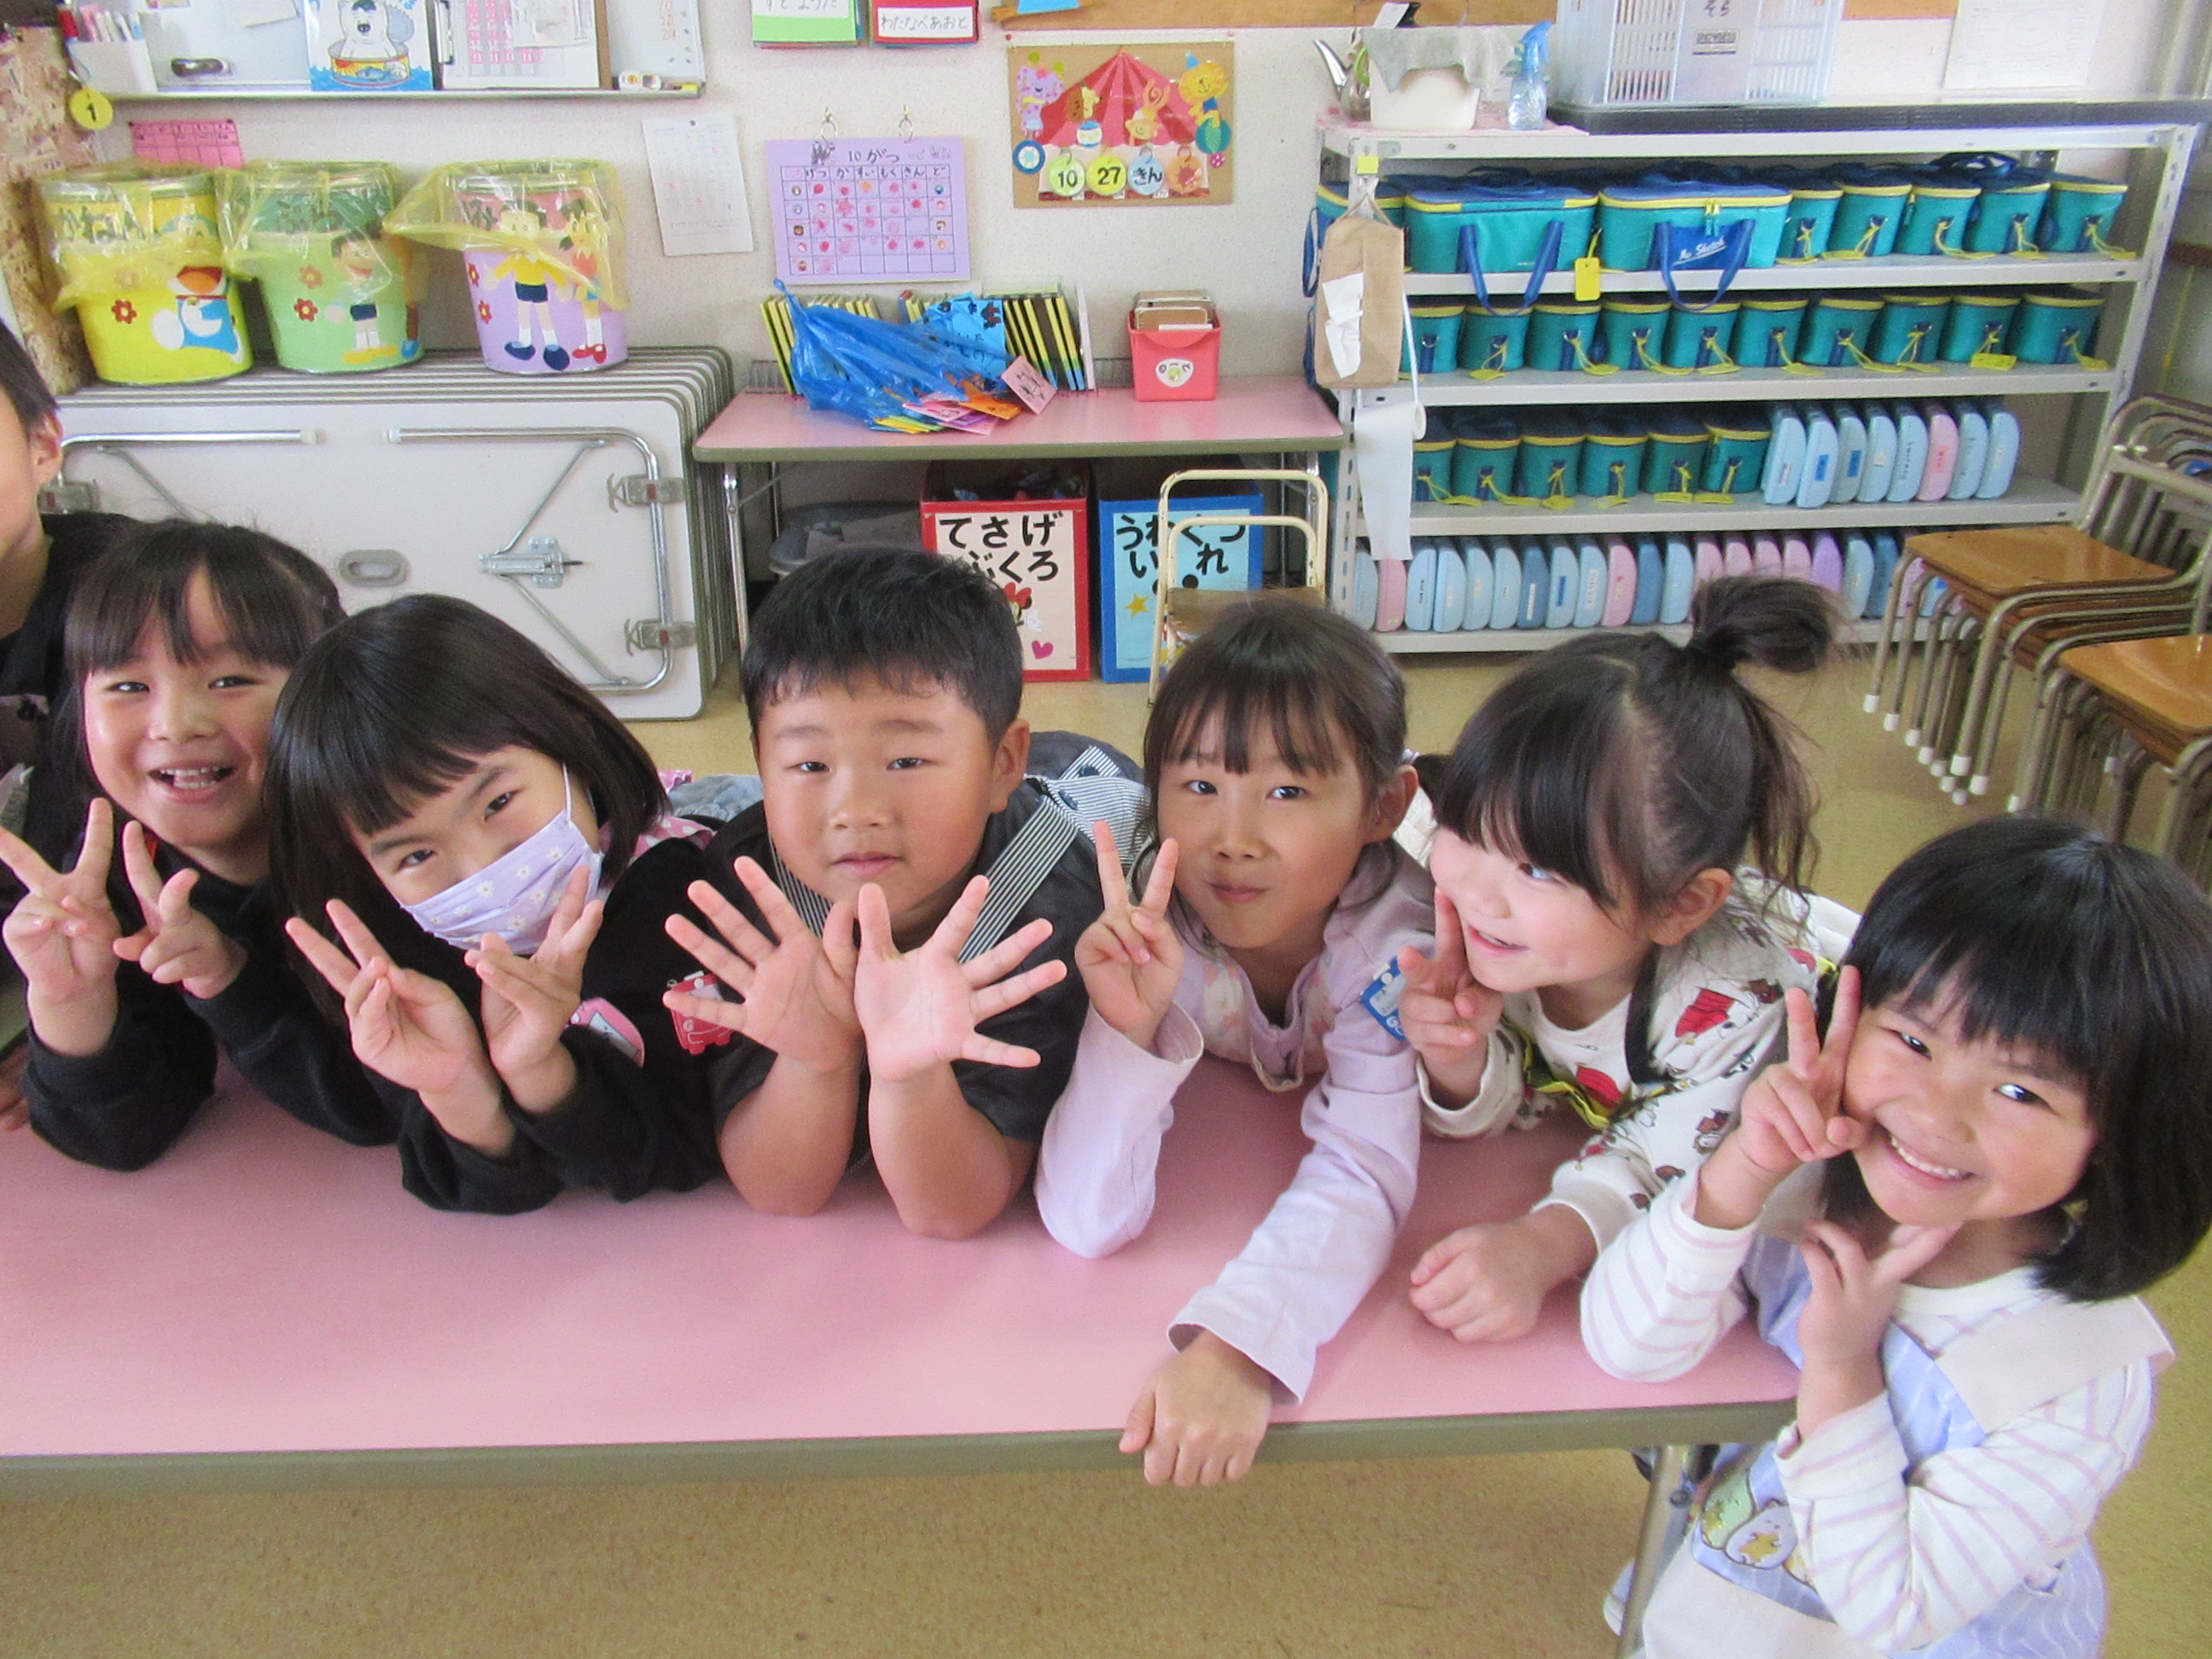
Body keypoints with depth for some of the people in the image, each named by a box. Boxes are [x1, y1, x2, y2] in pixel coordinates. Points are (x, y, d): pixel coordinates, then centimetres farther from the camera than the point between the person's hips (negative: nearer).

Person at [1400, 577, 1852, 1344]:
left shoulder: (1737, 1003, -41)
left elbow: (1665, 1165, -27)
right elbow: (1502, 1108, -15)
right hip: (1598, 1106, 4)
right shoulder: (1486, 922, -28)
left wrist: (1544, 1244, -45)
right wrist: (1460, 1060, -36)